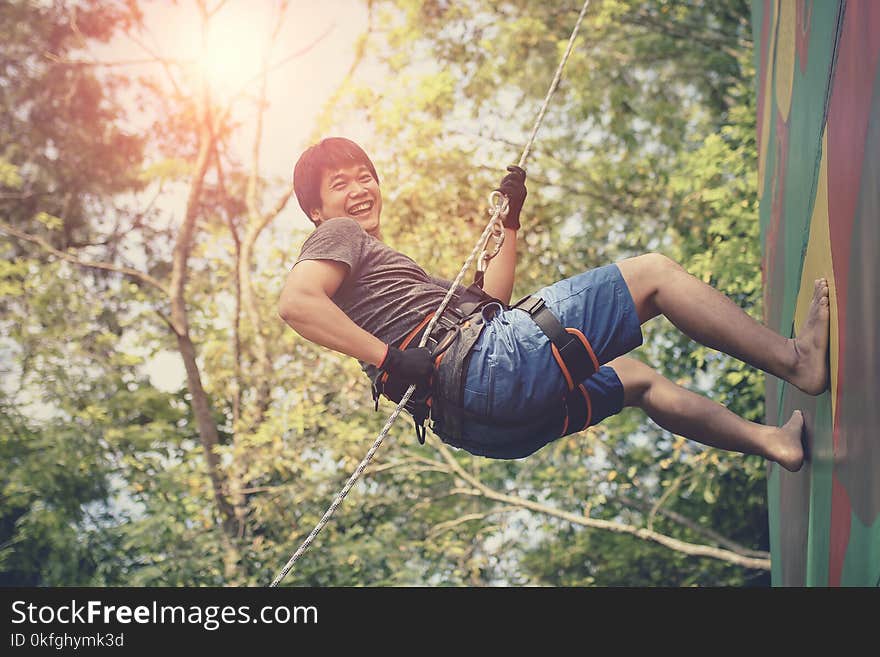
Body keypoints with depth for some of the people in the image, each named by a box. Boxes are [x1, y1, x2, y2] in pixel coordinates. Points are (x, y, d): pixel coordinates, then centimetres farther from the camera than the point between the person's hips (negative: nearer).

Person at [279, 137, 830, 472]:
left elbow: (489, 300, 32)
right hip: (488, 359, -10)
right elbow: (295, 302, -19)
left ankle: (773, 441, 29)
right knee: (653, 271, -2)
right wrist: (392, 358, -23)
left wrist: (509, 222, 32)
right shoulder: (340, 236, 6)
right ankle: (796, 361, 1)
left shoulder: (374, 264, 33)